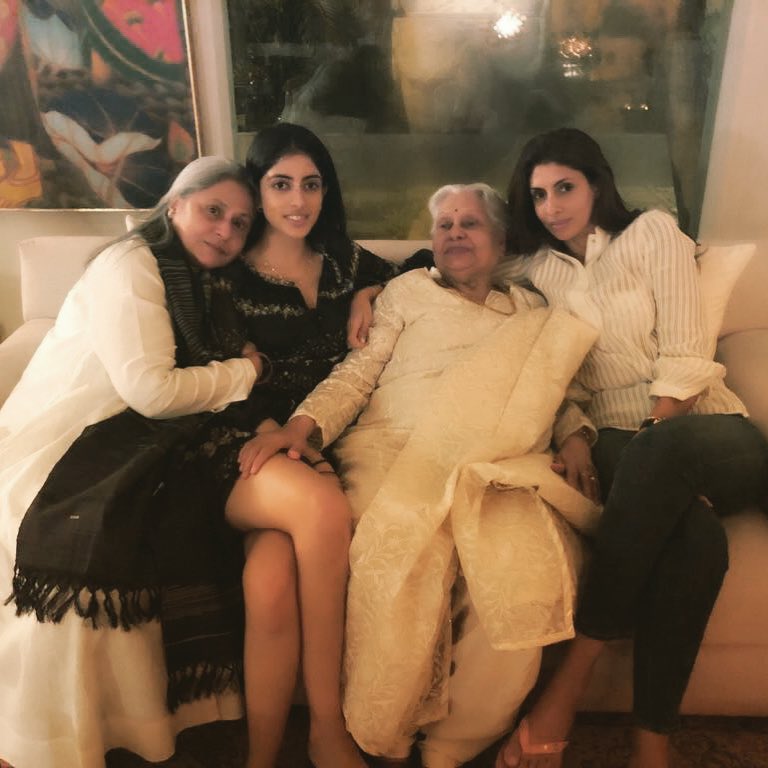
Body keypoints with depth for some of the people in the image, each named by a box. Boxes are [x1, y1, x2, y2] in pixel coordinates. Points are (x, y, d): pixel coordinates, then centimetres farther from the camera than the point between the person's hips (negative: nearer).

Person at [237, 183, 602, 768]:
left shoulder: (531, 309, 27)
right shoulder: (409, 290, 21)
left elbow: (557, 391, 22)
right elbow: (358, 373, 10)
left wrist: (576, 440, -1)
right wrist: (302, 424, -7)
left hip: (499, 469, 2)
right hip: (396, 454, -1)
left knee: (530, 568, -30)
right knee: (406, 561, -34)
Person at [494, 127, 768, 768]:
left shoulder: (652, 234, 5)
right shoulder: (535, 269, 16)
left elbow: (683, 358, -5)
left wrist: (652, 443, -17)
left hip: (701, 429, -1)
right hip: (620, 444, 2)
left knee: (662, 452, -39)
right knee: (696, 535, -34)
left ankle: (570, 679, -31)